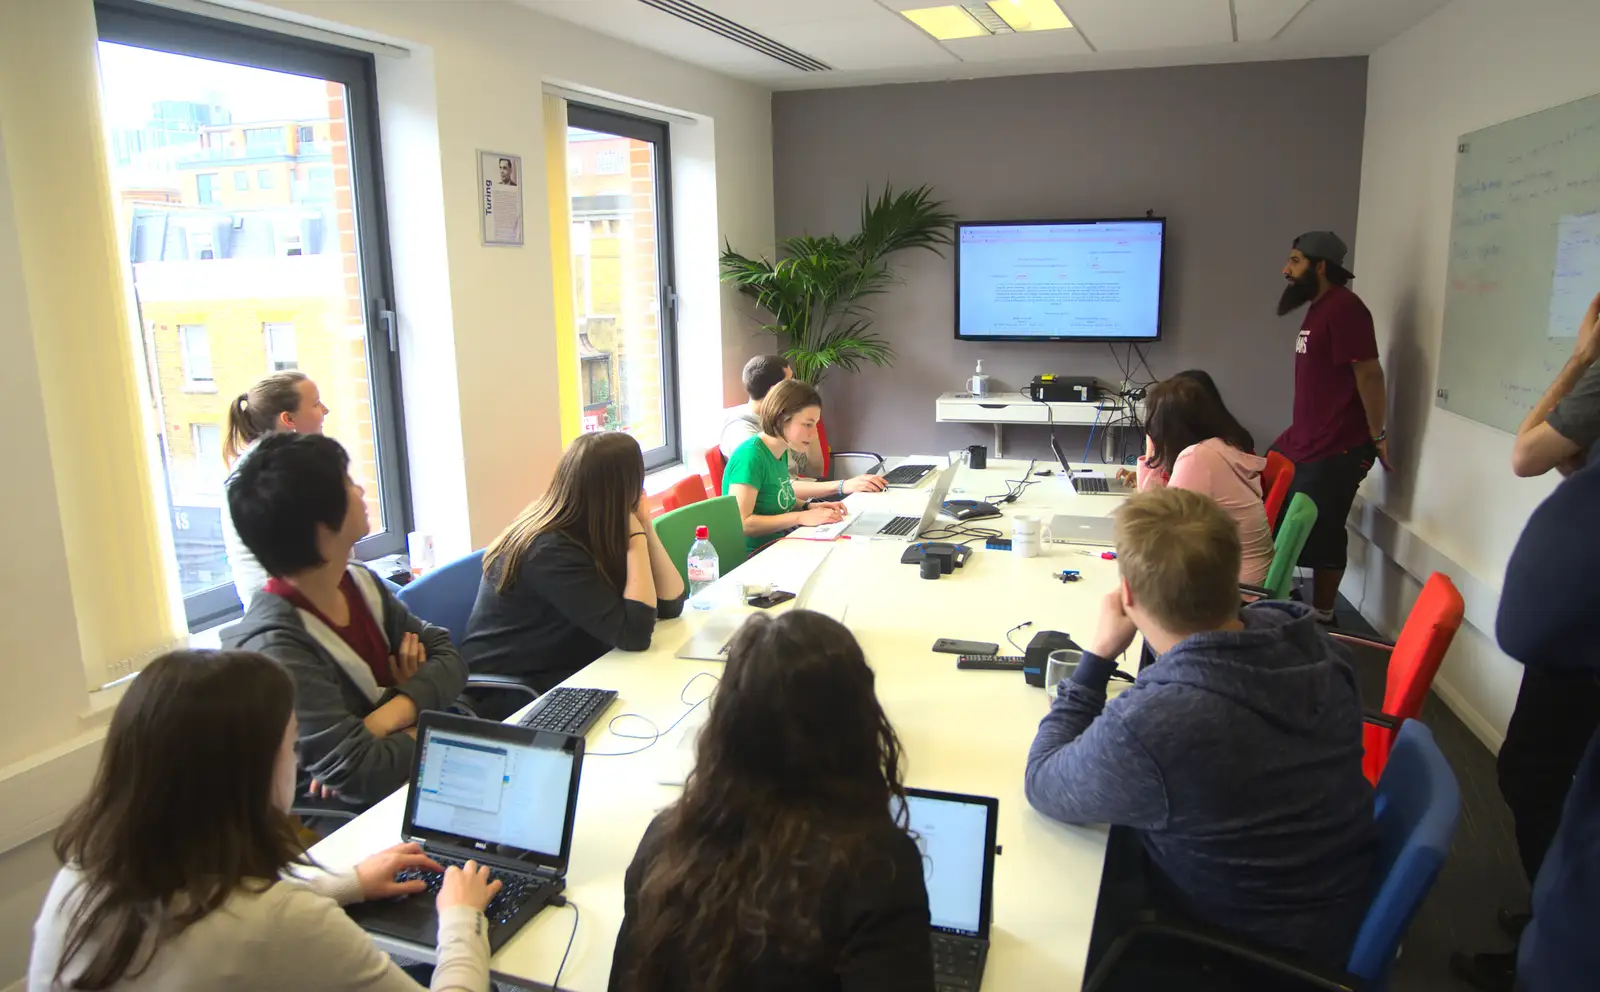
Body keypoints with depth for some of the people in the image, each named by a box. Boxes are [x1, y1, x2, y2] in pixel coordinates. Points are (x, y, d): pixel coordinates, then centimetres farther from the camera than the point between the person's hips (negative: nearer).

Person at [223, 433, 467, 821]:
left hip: (412, 782, 7)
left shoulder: (360, 583, 0)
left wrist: (383, 720, -17)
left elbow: (448, 656, -1)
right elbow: (359, 773, -26)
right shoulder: (274, 647, -23)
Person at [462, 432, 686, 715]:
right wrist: (636, 537, -24)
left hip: (568, 677, 8)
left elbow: (670, 604, 0)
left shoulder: (591, 532, 0)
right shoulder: (551, 550, -25)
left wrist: (645, 525, -7)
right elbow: (634, 634, -29)